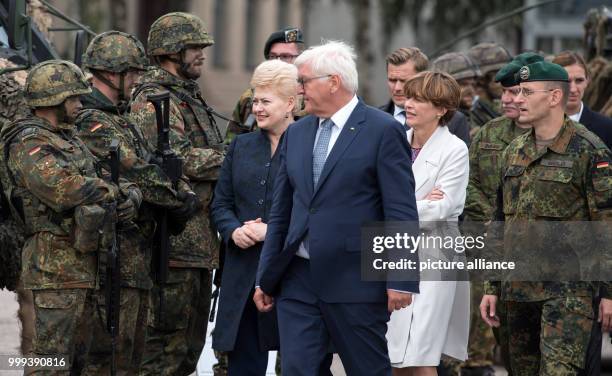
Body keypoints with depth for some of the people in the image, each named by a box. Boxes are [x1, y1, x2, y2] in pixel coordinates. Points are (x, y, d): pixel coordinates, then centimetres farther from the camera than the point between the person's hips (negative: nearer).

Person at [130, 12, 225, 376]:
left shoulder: (191, 96, 20)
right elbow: (179, 158, -22)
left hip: (201, 242, 10)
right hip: (176, 242, -10)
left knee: (191, 343, 14)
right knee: (167, 343, -8)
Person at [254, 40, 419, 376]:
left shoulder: (383, 131, -6)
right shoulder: (295, 133, 13)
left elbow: (401, 211, -9)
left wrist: (401, 280, -13)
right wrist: (265, 278, 14)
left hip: (355, 281, -5)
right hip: (298, 280, 5)